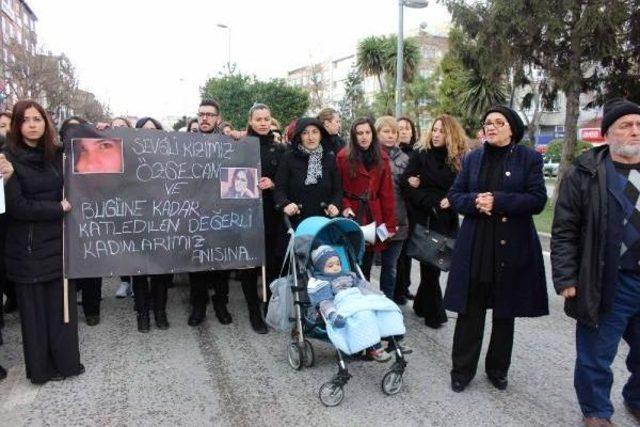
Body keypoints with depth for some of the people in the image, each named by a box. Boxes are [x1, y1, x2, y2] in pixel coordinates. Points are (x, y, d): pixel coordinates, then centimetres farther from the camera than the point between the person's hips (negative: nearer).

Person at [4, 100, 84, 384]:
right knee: (34, 307, 6)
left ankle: (65, 361, 23)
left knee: (62, 304, 8)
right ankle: (41, 368, 20)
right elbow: (16, 206, -13)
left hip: (57, 242, 4)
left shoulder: (56, 156, 7)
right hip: (27, 246, -4)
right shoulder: (10, 159, -7)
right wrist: (58, 208, -12)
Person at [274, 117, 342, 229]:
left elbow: (338, 189, 9)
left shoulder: (330, 158, 8)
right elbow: (279, 189, -2)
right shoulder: (289, 158, 2)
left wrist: (335, 205, -11)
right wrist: (285, 204, -22)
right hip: (295, 222, -1)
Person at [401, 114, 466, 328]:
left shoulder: (460, 159, 5)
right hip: (424, 219, -3)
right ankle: (434, 313, 10)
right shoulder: (420, 154, -1)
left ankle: (422, 304, 29)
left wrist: (450, 201, -14)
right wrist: (433, 203, -15)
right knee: (430, 265, -2)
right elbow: (407, 184, -9)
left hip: (447, 220, 3)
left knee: (434, 264, 8)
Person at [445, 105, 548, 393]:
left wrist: (497, 201, -19)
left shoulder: (529, 158, 0)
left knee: (505, 312, 12)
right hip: (475, 246, 2)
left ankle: (498, 369, 30)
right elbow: (454, 195, 7)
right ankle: (462, 369, 19)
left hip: (512, 247, -1)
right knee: (470, 310, 4)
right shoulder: (472, 159, 9)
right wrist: (474, 201, -14)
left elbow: (537, 200, -8)